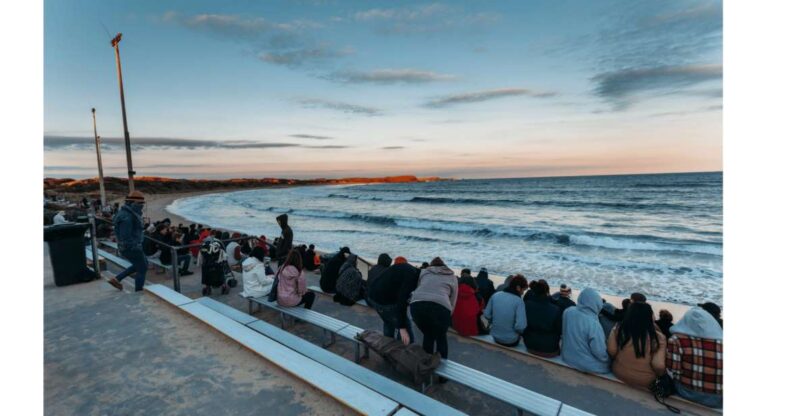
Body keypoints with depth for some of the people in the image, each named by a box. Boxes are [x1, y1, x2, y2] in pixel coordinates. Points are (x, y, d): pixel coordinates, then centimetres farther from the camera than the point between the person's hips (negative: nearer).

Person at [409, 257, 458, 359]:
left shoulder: (423, 272, 30)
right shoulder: (452, 277, 29)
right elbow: (452, 302, 24)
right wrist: (447, 318, 32)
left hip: (417, 305, 2)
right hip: (440, 307, -1)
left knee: (427, 335, 27)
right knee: (441, 337, 25)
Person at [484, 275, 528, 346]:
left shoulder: (495, 295, -8)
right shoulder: (519, 301, -21)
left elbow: (486, 315, -2)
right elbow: (520, 326, -25)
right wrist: (521, 331, -3)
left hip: (495, 337, 5)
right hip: (511, 341, -5)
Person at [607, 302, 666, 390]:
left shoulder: (618, 329, -11)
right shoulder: (658, 337, -17)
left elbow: (611, 352, -12)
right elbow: (658, 366, -20)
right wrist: (661, 376, 1)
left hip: (619, 374, 2)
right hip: (645, 382, -1)